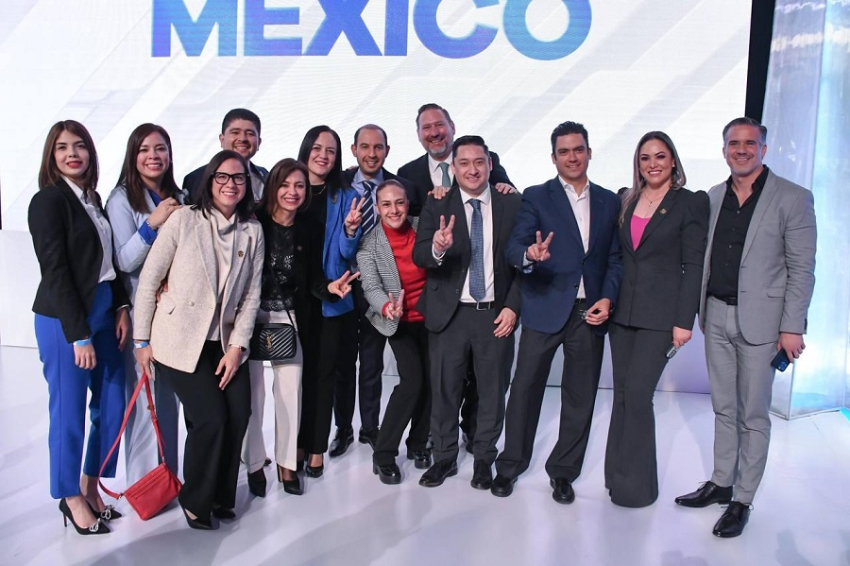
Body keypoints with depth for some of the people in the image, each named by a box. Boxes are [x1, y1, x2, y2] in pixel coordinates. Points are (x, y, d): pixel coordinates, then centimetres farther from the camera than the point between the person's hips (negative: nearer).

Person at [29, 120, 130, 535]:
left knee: (112, 405, 11)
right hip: (64, 319, -7)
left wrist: (121, 307, 3)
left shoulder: (92, 198, 12)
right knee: (69, 411, 5)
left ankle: (91, 486, 29)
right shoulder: (47, 201, -9)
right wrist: (80, 335, -16)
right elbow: (56, 272, -14)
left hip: (103, 312, 7)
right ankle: (71, 497, 24)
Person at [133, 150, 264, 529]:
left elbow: (251, 294, 3)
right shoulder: (184, 219, -7)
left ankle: (222, 495, 19)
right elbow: (148, 279, -5)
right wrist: (143, 341, -4)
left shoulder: (252, 231, 3)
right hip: (180, 339, -3)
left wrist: (237, 345, -5)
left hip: (225, 341, 4)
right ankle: (196, 501, 14)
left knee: (239, 416, -7)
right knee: (211, 418, -12)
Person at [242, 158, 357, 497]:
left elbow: (312, 279, 4)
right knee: (252, 392, 4)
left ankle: (287, 463, 24)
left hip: (290, 319, 3)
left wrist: (329, 287, -16)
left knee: (290, 392, 7)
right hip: (252, 316, -3)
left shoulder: (309, 231, 2)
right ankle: (254, 463, 23)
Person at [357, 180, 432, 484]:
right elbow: (371, 286, -19)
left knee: (430, 380, 7)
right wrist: (387, 307, -37)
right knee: (412, 381, -15)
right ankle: (383, 454, 0)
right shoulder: (369, 242, -11)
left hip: (430, 316, 3)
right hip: (400, 321, -3)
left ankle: (418, 443, 29)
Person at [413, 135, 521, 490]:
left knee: (492, 391, 10)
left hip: (496, 314, 1)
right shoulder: (437, 206, 0)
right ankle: (444, 458, 27)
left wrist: (512, 306, -6)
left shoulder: (513, 205, 1)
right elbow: (418, 256, -11)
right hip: (449, 314, 0)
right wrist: (437, 248, -34)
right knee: (444, 390, 9)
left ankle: (484, 460, 28)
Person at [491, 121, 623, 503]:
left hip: (590, 312, 3)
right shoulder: (536, 197, 1)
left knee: (580, 396, 9)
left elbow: (616, 257, 11)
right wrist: (530, 255, -34)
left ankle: (563, 472, 25)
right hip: (545, 309, -3)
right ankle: (509, 466, 21)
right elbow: (514, 247, -11)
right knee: (525, 388, 3)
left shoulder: (609, 201, 11)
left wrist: (607, 298, -4)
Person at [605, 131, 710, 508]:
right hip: (622, 310, 5)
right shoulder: (625, 200, 10)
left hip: (660, 314, -5)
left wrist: (684, 321, -11)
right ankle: (620, 475, 23)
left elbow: (693, 265, -7)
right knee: (623, 394, 10)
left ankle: (635, 483, 9)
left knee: (637, 395, -7)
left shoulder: (690, 203, -3)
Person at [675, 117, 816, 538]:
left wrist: (791, 327, -11)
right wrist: (696, 312, 7)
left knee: (753, 415, 4)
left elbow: (801, 268, -6)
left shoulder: (792, 198, -4)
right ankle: (720, 483, 29)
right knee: (723, 408, 15)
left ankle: (742, 500, 17)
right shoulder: (712, 198, 9)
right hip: (715, 316, 5)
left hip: (759, 320, -4)